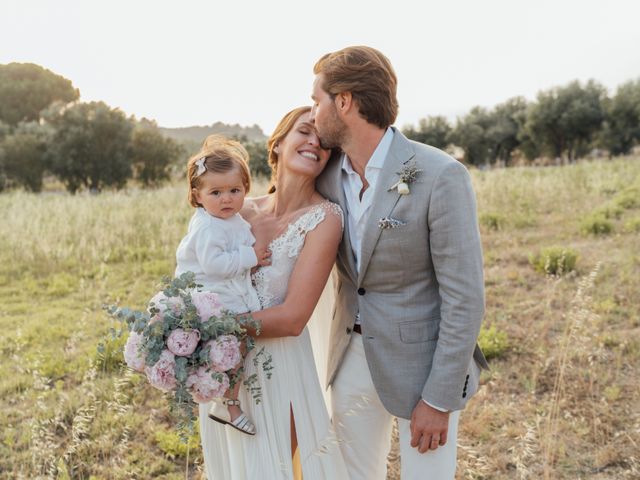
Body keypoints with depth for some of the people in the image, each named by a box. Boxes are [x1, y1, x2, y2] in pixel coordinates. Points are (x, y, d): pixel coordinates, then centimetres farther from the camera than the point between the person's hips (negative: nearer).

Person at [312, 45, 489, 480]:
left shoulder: (441, 177, -20)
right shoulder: (327, 173, -2)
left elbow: (464, 298, -18)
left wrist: (438, 399, -16)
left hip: (421, 361, -5)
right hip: (354, 357, 6)